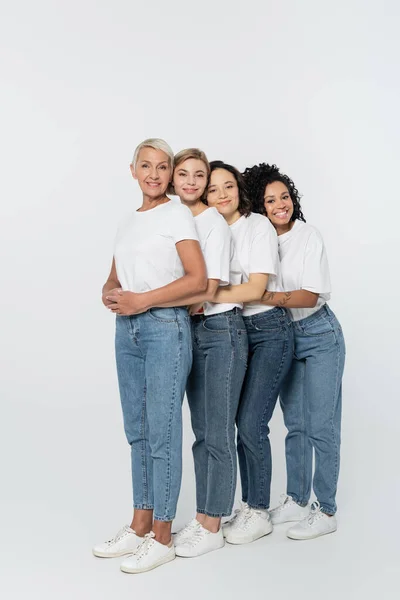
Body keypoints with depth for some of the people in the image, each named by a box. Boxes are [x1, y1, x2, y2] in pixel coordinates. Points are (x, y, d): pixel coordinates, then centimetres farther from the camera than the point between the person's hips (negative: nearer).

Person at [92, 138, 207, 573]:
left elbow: (198, 279, -12)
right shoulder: (128, 222, 17)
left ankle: (161, 538, 7)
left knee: (162, 433, -3)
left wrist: (142, 300, -16)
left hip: (165, 328, -7)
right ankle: (140, 527, 23)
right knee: (137, 431, 11)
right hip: (127, 329, 7)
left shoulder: (177, 215, -2)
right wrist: (109, 294, -3)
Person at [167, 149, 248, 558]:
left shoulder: (214, 222, -10)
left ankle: (212, 528, 9)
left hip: (221, 330, -7)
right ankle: (202, 519, 23)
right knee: (201, 432, 13)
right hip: (191, 330, 7)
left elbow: (206, 290, -18)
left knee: (218, 434, -1)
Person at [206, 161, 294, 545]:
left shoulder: (258, 226, -9)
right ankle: (249, 505, 21)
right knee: (242, 422, 7)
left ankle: (259, 513, 8)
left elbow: (255, 289, -17)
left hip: (268, 331, -5)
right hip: (233, 332, 5)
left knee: (251, 424, -7)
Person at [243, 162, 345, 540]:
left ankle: (326, 511, 8)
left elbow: (312, 295, -18)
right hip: (283, 338, 5)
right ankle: (296, 501, 24)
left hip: (319, 335, -5)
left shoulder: (309, 236, -12)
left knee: (321, 426, -2)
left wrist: (273, 298, -32)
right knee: (294, 424, 13)